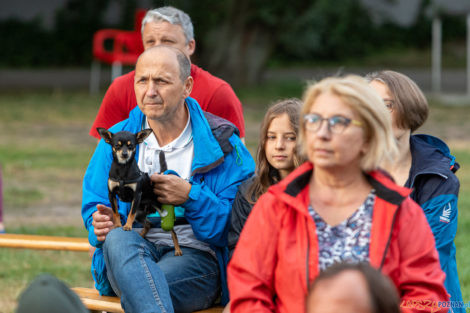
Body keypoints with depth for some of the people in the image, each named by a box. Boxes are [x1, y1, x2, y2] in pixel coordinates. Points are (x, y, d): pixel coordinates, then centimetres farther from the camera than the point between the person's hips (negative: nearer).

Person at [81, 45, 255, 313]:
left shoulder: (221, 143, 3)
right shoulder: (118, 139, 14)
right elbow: (94, 207, 17)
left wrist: (190, 197, -17)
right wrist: (102, 223, -8)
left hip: (196, 255, -3)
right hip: (130, 251, 3)